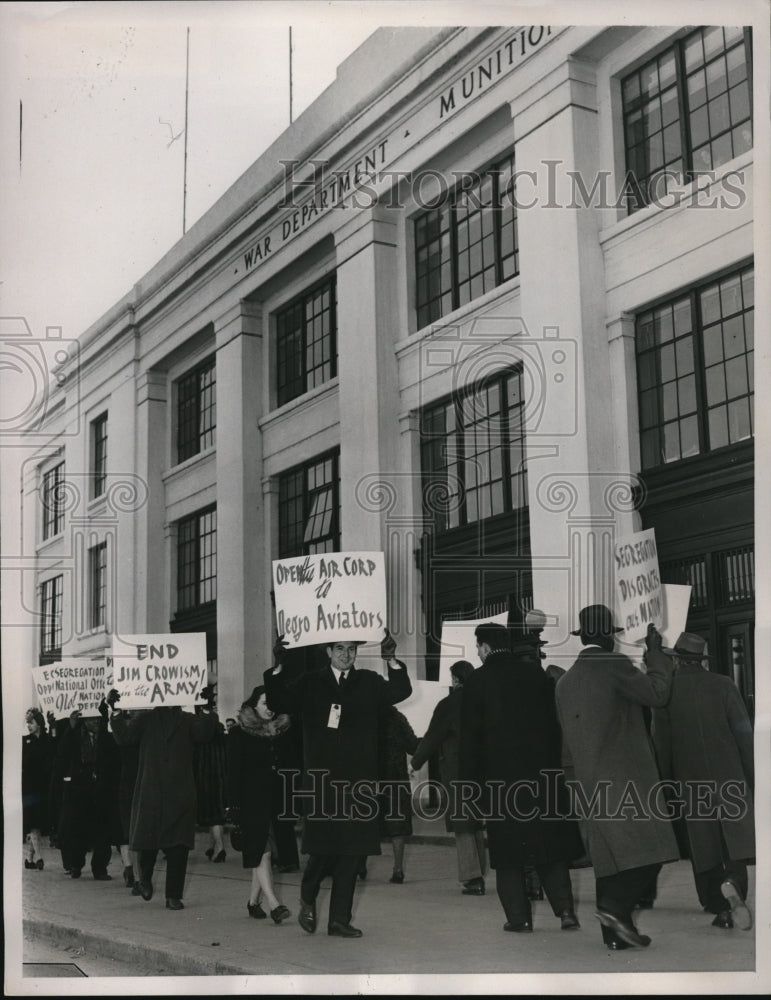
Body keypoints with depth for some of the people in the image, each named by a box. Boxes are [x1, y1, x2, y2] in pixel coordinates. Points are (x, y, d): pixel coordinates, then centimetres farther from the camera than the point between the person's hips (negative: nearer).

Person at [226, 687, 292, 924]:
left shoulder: (280, 731, 11)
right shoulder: (240, 733, -1)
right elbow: (233, 771, -5)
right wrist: (233, 805, -11)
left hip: (275, 798, 4)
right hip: (252, 800, -4)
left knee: (262, 854, 6)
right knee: (262, 851, -10)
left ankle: (254, 901, 17)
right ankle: (273, 904, -15)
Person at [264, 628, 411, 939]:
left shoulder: (369, 683, 9)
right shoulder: (309, 683, 7)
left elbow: (400, 692, -5)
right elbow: (278, 703, -2)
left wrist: (392, 661, -22)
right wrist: (278, 668, -16)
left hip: (358, 780, 2)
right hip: (322, 779, -2)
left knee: (351, 852, 4)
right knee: (322, 849, -3)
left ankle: (340, 919, 13)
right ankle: (307, 900, 26)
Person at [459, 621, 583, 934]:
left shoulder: (478, 681, -5)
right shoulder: (536, 674, 5)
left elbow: (470, 736, -5)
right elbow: (554, 723, 7)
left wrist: (469, 780, 1)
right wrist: (556, 765, 14)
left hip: (499, 774, -3)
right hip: (542, 771, 3)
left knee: (508, 851, 4)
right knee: (550, 842, 11)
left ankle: (519, 917, 3)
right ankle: (565, 910, 6)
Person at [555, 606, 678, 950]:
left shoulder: (564, 681, 14)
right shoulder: (614, 665, -9)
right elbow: (657, 693, -8)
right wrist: (655, 651, 4)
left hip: (589, 784, 8)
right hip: (625, 777, -8)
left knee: (609, 856, 10)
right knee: (650, 850, -5)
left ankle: (614, 934, 10)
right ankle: (616, 906, -18)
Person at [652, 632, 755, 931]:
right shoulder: (723, 685, 0)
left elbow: (661, 741, -1)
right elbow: (743, 732, -1)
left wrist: (666, 781, 7)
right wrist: (752, 774, 5)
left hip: (690, 778, 1)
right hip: (729, 776, 0)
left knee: (703, 842, 7)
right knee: (736, 835, 2)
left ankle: (720, 908, 8)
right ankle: (734, 881, -25)